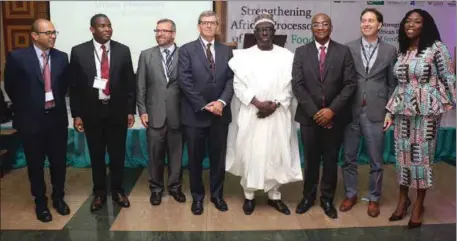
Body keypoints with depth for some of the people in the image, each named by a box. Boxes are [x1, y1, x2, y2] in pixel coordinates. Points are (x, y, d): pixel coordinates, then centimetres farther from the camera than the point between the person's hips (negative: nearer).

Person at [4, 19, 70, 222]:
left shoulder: (61, 57, 0)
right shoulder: (17, 57, -10)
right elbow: (10, 87, 2)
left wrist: (56, 103, 10)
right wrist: (26, 107, 9)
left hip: (57, 118, 3)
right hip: (31, 120, -2)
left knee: (59, 162, 13)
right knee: (35, 165, 11)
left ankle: (58, 198, 34)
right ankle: (41, 202, 29)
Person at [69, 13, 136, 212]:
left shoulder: (123, 50, 0)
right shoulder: (79, 52, -2)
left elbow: (130, 83, 3)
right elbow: (74, 86, 0)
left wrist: (130, 110, 0)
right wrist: (76, 114, -3)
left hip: (117, 110, 0)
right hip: (92, 111, 0)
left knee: (117, 154, 10)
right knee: (96, 155, 11)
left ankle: (117, 190, 28)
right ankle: (99, 193, 28)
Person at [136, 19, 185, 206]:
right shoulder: (146, 55, 6)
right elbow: (141, 86, 4)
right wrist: (142, 111, -2)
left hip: (177, 114, -1)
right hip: (155, 114, 1)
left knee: (176, 153, 10)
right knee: (155, 154, 9)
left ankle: (174, 186, 26)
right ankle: (156, 188, 25)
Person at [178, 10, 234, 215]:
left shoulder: (226, 51, 9)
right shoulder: (187, 50, -1)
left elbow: (231, 79, 2)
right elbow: (185, 81, -10)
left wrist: (222, 101, -15)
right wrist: (204, 106, -15)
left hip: (220, 113, 3)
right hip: (195, 114, -2)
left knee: (218, 157, 11)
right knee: (195, 158, 8)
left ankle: (217, 194, 28)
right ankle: (197, 196, 25)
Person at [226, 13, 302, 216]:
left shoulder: (287, 56, 4)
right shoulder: (243, 56, 2)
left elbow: (290, 86, 1)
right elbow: (239, 85, -4)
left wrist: (275, 104, -13)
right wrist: (258, 103, -15)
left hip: (278, 115, 1)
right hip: (250, 115, -1)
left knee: (277, 155, 6)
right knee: (249, 155, 4)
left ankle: (274, 196, 23)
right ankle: (249, 196, 19)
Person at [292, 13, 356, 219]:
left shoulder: (343, 51, 1)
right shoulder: (301, 52, 2)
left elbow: (350, 84, -4)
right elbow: (297, 85, -4)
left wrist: (332, 109, -14)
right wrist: (314, 111, -12)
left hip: (335, 116, 0)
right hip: (309, 116, 0)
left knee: (331, 160, 10)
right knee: (311, 159, 11)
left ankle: (327, 199, 26)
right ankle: (308, 196, 28)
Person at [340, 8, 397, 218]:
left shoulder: (390, 51, 4)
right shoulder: (348, 48, 2)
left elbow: (392, 84, 5)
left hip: (376, 113, 0)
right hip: (350, 112, 0)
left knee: (376, 161, 8)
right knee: (349, 158, 10)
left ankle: (374, 199, 25)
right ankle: (350, 195, 27)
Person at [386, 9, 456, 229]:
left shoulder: (436, 47, -5)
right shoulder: (401, 50, 10)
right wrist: (391, 107, 12)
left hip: (426, 109, -5)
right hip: (402, 109, 5)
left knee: (422, 154, 2)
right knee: (402, 154, 9)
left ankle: (419, 204, 17)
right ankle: (403, 199, 26)